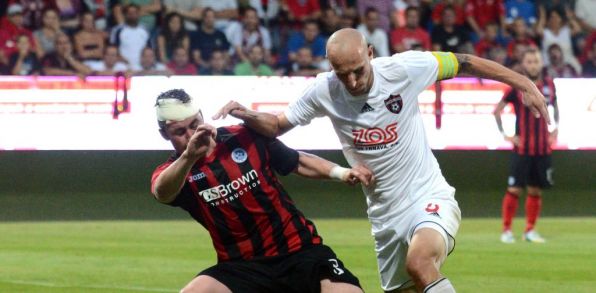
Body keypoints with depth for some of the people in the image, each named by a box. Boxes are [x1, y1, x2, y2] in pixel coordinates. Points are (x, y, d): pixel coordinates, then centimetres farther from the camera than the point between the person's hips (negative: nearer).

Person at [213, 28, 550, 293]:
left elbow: (464, 63, -2)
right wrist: (246, 115, -13)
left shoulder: (404, 68, -14)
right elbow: (277, 125, 7)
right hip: (386, 217, 5)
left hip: (430, 199, -5)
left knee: (419, 261, -33)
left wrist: (522, 83, -3)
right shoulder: (323, 92, -6)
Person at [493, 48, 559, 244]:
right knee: (514, 189, -6)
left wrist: (555, 130, 12)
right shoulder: (517, 87, -5)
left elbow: (555, 107, 24)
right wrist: (505, 134, -6)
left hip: (543, 148, 4)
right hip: (522, 147, -4)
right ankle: (506, 230, 1)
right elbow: (497, 110, 0)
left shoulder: (549, 85, 6)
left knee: (535, 190, 7)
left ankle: (530, 230, 15)